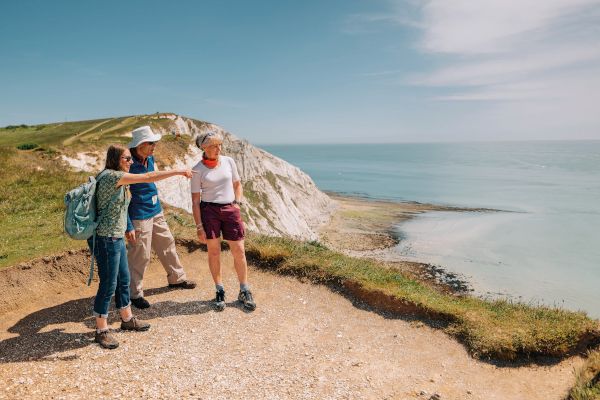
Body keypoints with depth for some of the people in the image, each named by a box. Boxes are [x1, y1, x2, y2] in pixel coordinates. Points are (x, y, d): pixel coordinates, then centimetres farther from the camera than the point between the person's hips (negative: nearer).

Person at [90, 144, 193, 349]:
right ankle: (101, 331, 15)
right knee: (108, 284, 0)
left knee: (123, 279, 18)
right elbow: (148, 177, -24)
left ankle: (127, 319, 34)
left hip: (116, 238, 10)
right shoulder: (112, 176, -19)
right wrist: (178, 171, -20)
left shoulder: (118, 179, 12)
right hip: (106, 239, -10)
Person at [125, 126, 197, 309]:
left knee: (167, 244, 19)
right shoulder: (129, 166, -21)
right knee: (140, 256, 2)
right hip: (140, 216, -8)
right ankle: (135, 294, 19)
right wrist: (128, 226, -19)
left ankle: (176, 278, 37)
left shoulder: (150, 159, 2)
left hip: (156, 212, 8)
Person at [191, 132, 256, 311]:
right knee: (214, 252, 5)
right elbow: (195, 200, -3)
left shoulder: (229, 162, 3)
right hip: (209, 211, -2)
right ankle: (219, 291, 22)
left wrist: (237, 203, 1)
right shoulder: (198, 170, -4)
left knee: (239, 252, 2)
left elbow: (237, 184, 16)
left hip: (230, 209, 2)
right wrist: (199, 226, -6)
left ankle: (244, 292, 17)